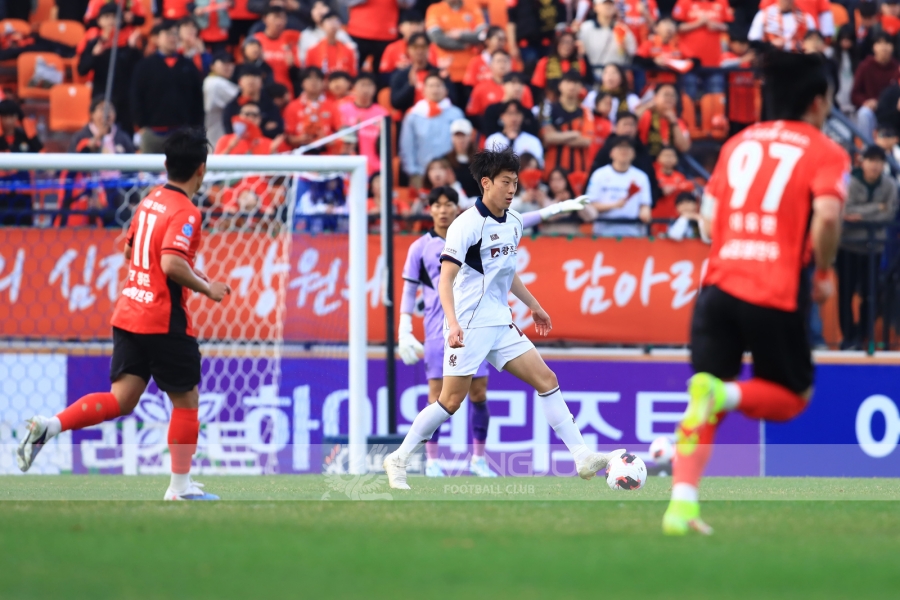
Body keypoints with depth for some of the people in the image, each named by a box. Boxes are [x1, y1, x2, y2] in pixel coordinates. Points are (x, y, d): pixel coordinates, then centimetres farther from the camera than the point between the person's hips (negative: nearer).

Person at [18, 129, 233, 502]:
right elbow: (172, 264, -28)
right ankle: (181, 488, 12)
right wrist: (207, 289, -13)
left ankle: (49, 426, -14)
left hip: (128, 314, 8)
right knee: (186, 401, 8)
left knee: (121, 400, 5)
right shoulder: (185, 213, -15)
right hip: (165, 321, -8)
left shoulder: (151, 201, 12)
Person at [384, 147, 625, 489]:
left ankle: (582, 457, -3)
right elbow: (445, 279, -20)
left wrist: (533, 306, 31)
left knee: (546, 380, -1)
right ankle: (399, 459, 9)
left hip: (501, 324, 7)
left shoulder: (514, 222, 10)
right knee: (451, 400, -6)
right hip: (468, 325, -7)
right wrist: (453, 323, -32)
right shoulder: (467, 225, -14)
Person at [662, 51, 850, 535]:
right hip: (779, 293, -4)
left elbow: (709, 217, 15)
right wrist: (823, 273, -2)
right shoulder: (824, 152, 1)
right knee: (791, 398, 14)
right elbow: (826, 213, -16)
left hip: (718, 283, 4)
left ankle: (682, 503, -9)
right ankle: (722, 393, -16)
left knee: (704, 404, 8)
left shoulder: (738, 144, 17)